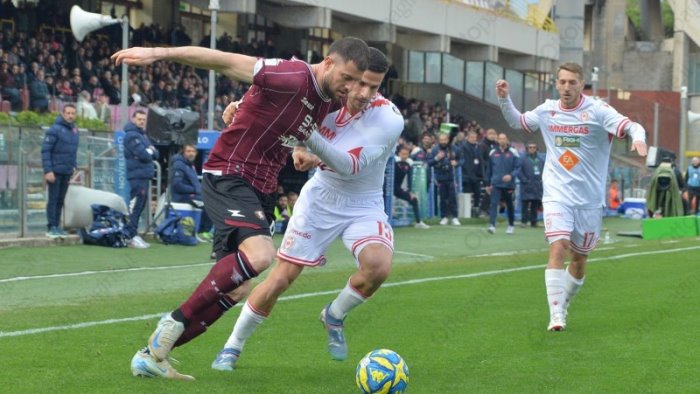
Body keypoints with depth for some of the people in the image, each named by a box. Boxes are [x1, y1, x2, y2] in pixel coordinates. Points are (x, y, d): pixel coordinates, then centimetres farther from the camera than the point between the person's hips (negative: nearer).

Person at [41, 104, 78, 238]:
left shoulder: (74, 130, 11)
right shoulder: (55, 129, -10)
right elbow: (45, 150, -13)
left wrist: (74, 166, 10)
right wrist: (48, 170, -18)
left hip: (67, 172, 6)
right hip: (55, 171, -6)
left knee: (60, 200, 9)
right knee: (53, 199, -2)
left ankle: (57, 226, 14)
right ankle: (52, 227, 1)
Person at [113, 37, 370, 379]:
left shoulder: (330, 103, 8)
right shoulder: (293, 78, -19)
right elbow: (224, 61, -21)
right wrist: (157, 54, -26)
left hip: (260, 190, 9)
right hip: (228, 176, -9)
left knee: (234, 289, 7)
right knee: (260, 254, -32)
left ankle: (153, 353, 16)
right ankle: (176, 322, -18)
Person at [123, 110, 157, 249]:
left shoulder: (142, 135, 20)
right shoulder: (132, 135, -10)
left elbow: (155, 154, 17)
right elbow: (143, 155, -19)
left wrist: (150, 151, -4)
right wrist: (150, 151, 0)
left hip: (145, 175, 10)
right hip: (137, 176, -10)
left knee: (141, 205, 12)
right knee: (135, 205, -11)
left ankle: (133, 233, 17)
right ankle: (132, 235, -11)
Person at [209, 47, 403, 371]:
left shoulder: (389, 120, -23)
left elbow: (351, 167, -31)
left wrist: (308, 138, -42)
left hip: (364, 206, -2)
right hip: (320, 199, 2)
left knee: (379, 265, -29)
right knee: (281, 278, -3)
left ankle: (334, 316, 2)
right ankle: (233, 346, 17)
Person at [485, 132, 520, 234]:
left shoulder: (513, 152, -2)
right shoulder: (493, 153, 6)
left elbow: (518, 168, -5)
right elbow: (489, 169, 13)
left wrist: (511, 176, -23)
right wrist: (488, 184, 14)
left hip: (508, 184, -1)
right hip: (496, 184, 1)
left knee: (509, 206, 12)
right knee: (494, 204, -15)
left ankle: (511, 225, 29)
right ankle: (492, 225, -24)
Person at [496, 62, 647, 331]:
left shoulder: (597, 111, -7)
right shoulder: (547, 111, 4)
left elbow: (631, 126, -18)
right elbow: (516, 121, 22)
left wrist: (638, 137, -40)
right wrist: (504, 99, 6)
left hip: (590, 198, 0)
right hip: (557, 195, 0)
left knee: (579, 259, 10)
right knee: (558, 248, -20)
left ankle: (562, 305, 35)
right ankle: (556, 315, -22)